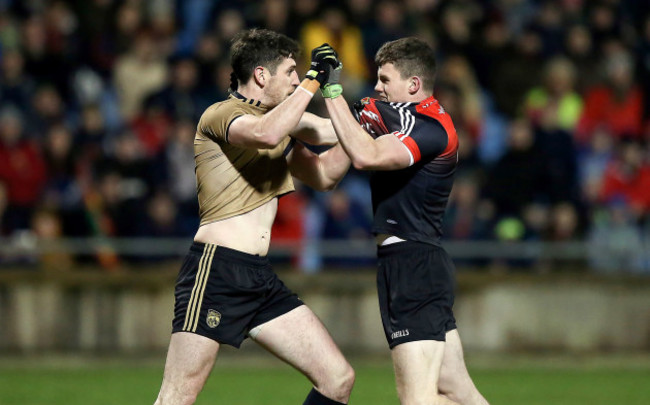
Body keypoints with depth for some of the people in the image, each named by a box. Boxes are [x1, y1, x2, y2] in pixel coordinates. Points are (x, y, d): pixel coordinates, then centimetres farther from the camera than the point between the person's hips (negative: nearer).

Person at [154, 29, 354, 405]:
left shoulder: (278, 120, 22)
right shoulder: (220, 115, -5)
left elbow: (324, 174, 32)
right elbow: (266, 134, -28)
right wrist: (313, 81, -18)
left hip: (262, 280, 9)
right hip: (216, 270, -9)